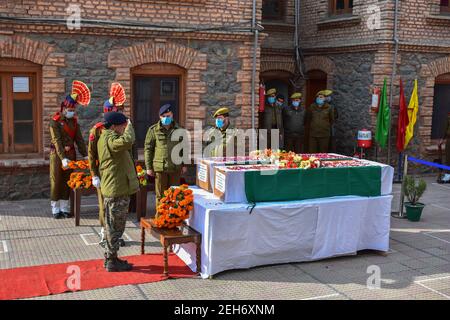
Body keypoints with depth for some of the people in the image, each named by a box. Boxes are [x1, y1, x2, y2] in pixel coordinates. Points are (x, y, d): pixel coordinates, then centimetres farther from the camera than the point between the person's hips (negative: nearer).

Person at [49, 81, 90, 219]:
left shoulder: (74, 121, 6)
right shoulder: (55, 121, -11)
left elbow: (79, 139, 4)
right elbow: (57, 140, -17)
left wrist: (85, 155, -4)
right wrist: (63, 158, -24)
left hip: (71, 153, 5)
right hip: (57, 154, -5)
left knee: (67, 181, 9)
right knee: (56, 181, 1)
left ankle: (65, 208, 18)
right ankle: (55, 210, 9)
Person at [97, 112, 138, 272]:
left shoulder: (105, 138, 13)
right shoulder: (110, 139, -20)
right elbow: (127, 141, -40)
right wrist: (129, 126, -22)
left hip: (112, 189, 10)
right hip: (117, 190, -10)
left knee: (112, 226, 18)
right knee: (115, 227, 0)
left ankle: (110, 258, 28)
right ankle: (112, 262, 9)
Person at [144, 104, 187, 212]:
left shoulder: (178, 130, 9)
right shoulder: (153, 130, 1)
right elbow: (148, 149, 2)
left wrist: (184, 164, 9)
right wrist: (148, 167, -2)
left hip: (176, 167, 2)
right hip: (160, 167, -2)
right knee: (160, 195, 4)